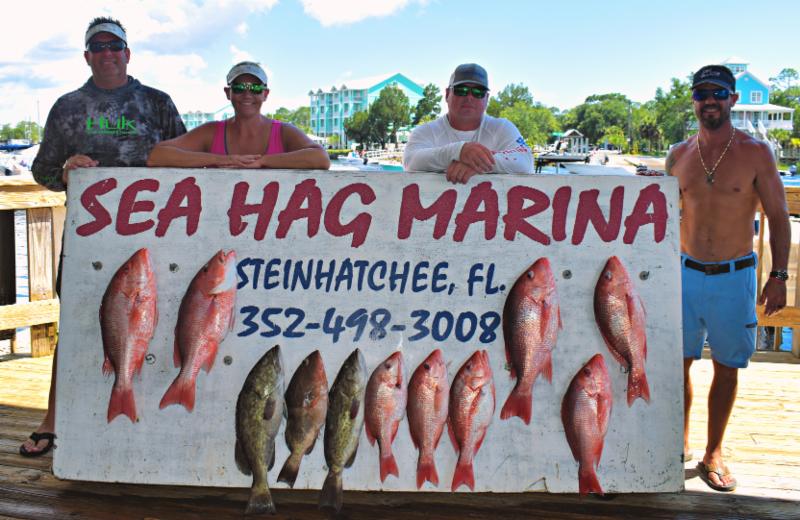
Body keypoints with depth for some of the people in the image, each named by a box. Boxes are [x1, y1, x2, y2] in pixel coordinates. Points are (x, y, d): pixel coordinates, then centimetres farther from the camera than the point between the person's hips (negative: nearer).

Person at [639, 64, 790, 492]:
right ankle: (680, 443, 24)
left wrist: (778, 275, -7)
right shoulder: (678, 156, 3)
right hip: (686, 272, 2)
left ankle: (713, 454, 20)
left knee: (726, 368, 6)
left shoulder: (755, 153, -5)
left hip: (734, 276, -2)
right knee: (677, 361, 6)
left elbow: (778, 217, -2)